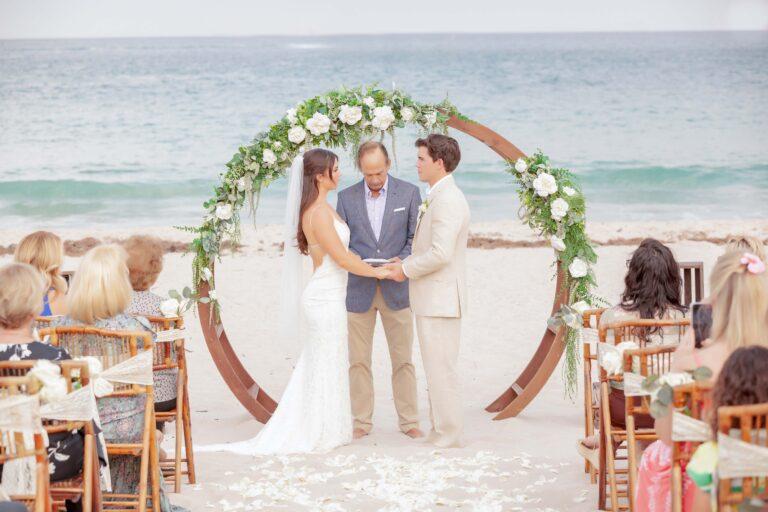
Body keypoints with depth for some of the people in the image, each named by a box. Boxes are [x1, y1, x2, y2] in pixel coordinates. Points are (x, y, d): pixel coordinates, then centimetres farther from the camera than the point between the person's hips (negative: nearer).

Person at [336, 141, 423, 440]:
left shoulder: (409, 193, 0)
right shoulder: (347, 197, 3)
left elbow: (416, 237, 1)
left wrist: (402, 261, -17)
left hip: (396, 289, -1)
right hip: (358, 290, 1)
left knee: (403, 360, 3)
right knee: (359, 361, 6)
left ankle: (409, 421, 11)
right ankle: (362, 421, 15)